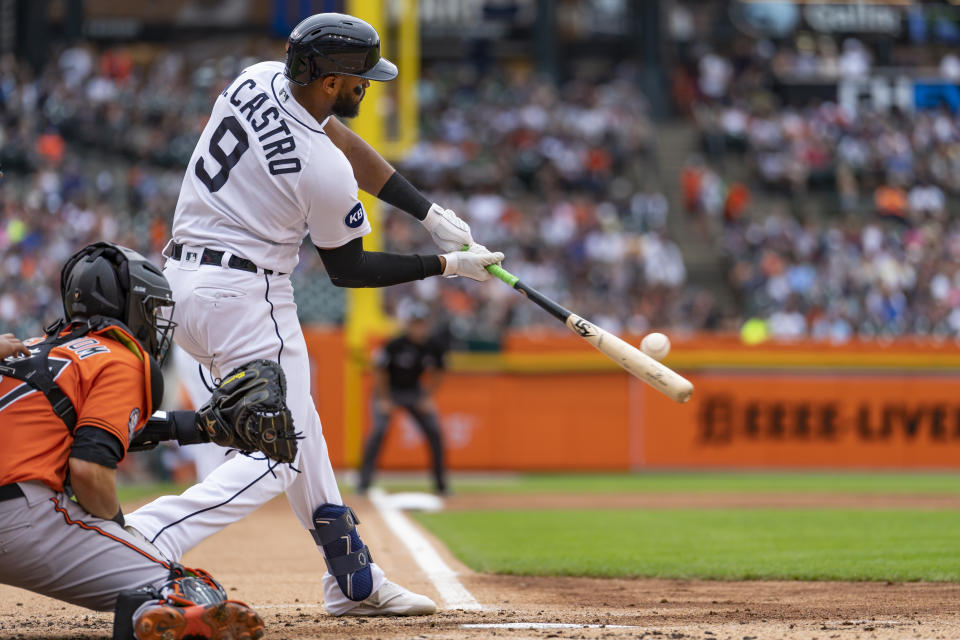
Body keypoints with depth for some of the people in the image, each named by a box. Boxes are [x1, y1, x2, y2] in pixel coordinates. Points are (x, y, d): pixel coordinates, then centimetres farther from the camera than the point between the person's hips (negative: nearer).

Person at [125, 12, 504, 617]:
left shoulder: (257, 81, 0)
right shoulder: (324, 173, -22)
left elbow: (346, 143, 13)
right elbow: (347, 270, -5)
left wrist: (432, 213, 9)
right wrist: (448, 265, 3)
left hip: (181, 280, 10)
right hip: (245, 297, -10)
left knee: (296, 426, 21)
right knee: (277, 456, -6)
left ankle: (354, 580, 29)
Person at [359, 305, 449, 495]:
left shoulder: (433, 347, -12)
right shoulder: (395, 345, -25)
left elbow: (436, 373, 5)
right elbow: (380, 372, -15)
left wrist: (428, 398, -3)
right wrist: (383, 400, -16)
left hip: (414, 391, 4)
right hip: (388, 390, -4)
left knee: (434, 431, -6)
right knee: (379, 430, -21)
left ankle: (440, 482, 6)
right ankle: (365, 481, -15)